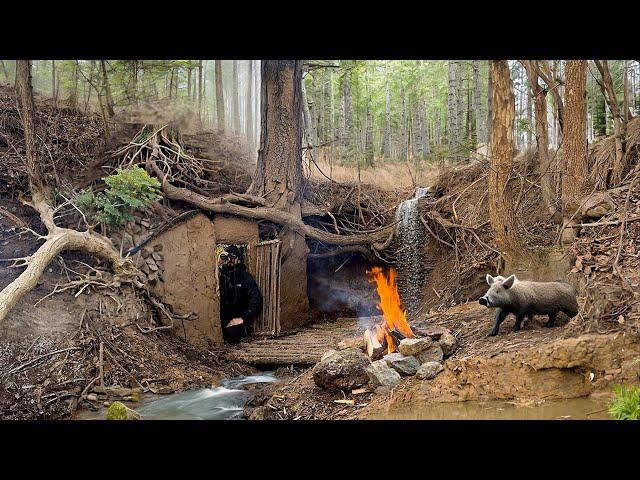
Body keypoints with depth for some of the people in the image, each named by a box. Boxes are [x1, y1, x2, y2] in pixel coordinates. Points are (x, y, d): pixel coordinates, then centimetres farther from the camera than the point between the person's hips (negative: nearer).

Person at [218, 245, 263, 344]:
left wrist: (243, 318, -20)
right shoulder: (220, 275, 6)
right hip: (223, 317, 2)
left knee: (232, 333, -30)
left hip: (238, 317, -2)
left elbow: (256, 300, -12)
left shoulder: (245, 276, -3)